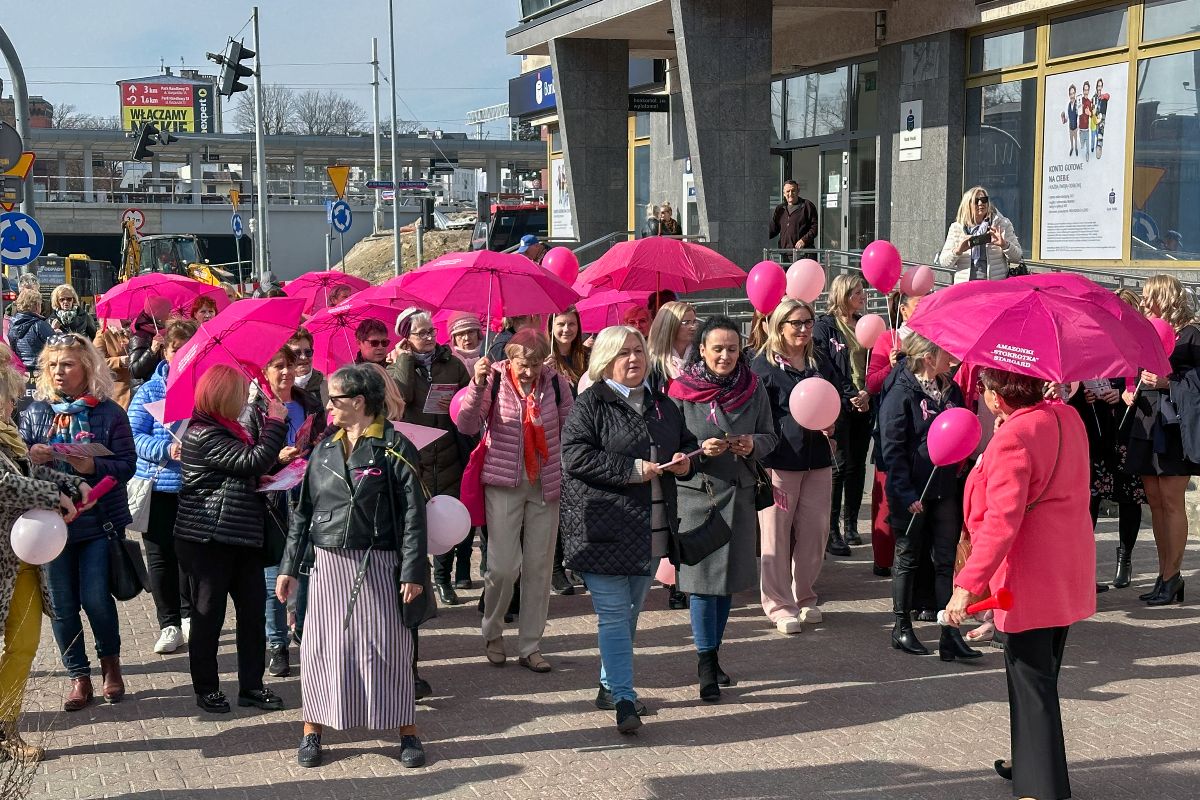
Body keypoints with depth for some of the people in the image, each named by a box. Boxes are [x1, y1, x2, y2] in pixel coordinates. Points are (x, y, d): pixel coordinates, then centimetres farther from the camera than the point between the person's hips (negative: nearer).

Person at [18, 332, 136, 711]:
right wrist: (30, 458, -14)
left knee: (96, 598, -4)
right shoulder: (34, 413, 7)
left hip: (99, 520, -3)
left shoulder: (109, 412, -2)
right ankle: (79, 676, 21)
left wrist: (93, 466, -23)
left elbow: (127, 464, -7)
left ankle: (110, 662, 23)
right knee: (62, 603, 6)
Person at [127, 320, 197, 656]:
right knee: (160, 554, 5)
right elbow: (133, 436, -5)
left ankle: (189, 616, 30)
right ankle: (169, 624, 17)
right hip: (157, 485, 1)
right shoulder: (149, 391, 2)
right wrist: (166, 450, -21)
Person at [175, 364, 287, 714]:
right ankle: (206, 688, 16)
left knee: (253, 609, 9)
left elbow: (250, 470, 22)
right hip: (207, 542, -9)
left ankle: (251, 684, 17)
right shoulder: (204, 436, -17)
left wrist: (277, 459, 5)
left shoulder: (227, 430, 14)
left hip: (242, 537, 9)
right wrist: (276, 422, -14)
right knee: (208, 614, 4)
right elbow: (254, 462, -23)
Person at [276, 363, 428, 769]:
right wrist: (289, 567, 9)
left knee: (386, 647, 0)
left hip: (377, 566, -4)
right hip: (329, 564, 4)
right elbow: (303, 510, 12)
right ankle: (313, 731, 17)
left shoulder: (395, 447, -6)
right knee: (321, 647, 5)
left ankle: (407, 732, 13)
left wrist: (413, 571, -13)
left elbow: (413, 513, -8)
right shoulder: (324, 450, 9)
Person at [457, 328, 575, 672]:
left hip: (545, 485, 3)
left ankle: (530, 647, 18)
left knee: (539, 567, 7)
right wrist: (478, 385, -29)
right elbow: (467, 426, -16)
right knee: (503, 566, -6)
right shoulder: (495, 379, -7)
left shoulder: (555, 382, -2)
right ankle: (492, 633, 22)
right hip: (504, 485, -2)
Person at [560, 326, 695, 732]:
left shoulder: (661, 404, 14)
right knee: (615, 614, -8)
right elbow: (575, 456, -17)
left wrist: (685, 461, 3)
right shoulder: (590, 404, -7)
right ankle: (624, 700, -7)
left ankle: (610, 686, 29)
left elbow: (687, 441, 27)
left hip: (652, 529, 7)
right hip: (606, 527, -7)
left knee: (631, 611, 15)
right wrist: (633, 469, -19)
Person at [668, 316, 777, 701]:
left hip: (739, 492, 4)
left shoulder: (753, 387, 2)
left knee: (728, 577, 12)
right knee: (702, 577, -4)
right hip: (696, 492, -3)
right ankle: (706, 665, 5)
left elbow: (770, 436, 9)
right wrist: (701, 449, -20)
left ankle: (711, 655, 27)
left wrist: (752, 445, -12)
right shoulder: (681, 390, -6)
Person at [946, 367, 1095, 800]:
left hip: (1030, 583, -9)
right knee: (1041, 677, 21)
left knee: (1031, 683, -2)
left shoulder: (1011, 440, -23)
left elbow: (1001, 522, -30)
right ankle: (1031, 763, 35)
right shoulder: (1066, 416, 3)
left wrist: (967, 585, -30)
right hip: (1069, 574, 9)